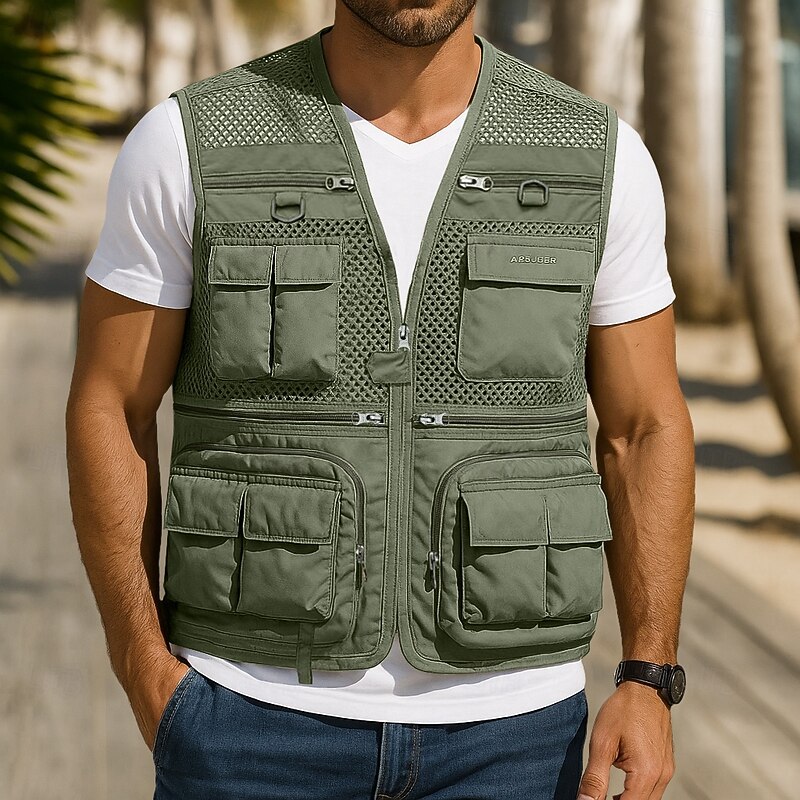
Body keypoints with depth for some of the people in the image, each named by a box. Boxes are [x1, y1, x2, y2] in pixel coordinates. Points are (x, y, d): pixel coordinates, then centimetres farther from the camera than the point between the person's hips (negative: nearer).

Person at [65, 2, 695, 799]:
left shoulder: (596, 158, -3)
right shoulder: (191, 147, -8)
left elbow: (646, 433, 2)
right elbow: (107, 410, -2)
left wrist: (648, 683, -7)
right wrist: (146, 673, -7)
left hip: (504, 727, 2)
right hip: (261, 718, -1)